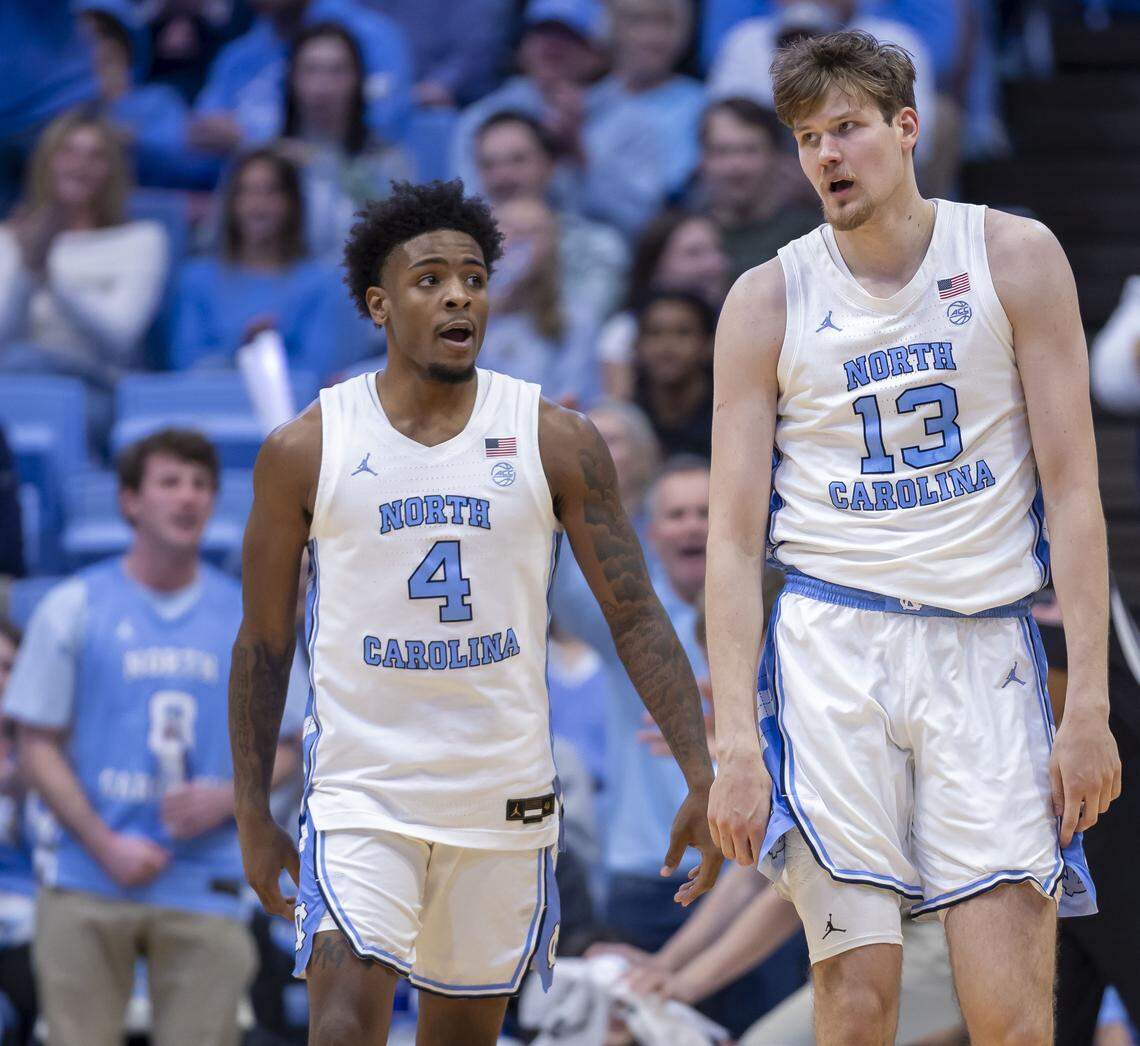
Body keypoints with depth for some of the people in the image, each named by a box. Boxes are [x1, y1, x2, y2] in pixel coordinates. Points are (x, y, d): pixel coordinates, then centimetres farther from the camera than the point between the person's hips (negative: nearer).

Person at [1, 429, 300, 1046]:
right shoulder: (73, 609, 4)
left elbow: (279, 749, 14)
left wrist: (226, 799, -8)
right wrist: (106, 846, -10)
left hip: (204, 889, 1)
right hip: (87, 886, -1)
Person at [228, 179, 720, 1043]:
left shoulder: (557, 442, 0)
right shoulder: (307, 450, -2)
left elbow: (636, 618, 0)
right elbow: (265, 644, 5)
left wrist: (702, 778, -10)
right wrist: (253, 817, 4)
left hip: (506, 795, 2)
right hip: (360, 790, -2)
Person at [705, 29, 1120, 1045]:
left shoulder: (1017, 258, 3)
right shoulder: (767, 301, 5)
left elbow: (1073, 491, 2)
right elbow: (734, 536, 5)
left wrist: (1088, 704, -5)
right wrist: (735, 740, -6)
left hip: (985, 651, 0)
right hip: (832, 646, 0)